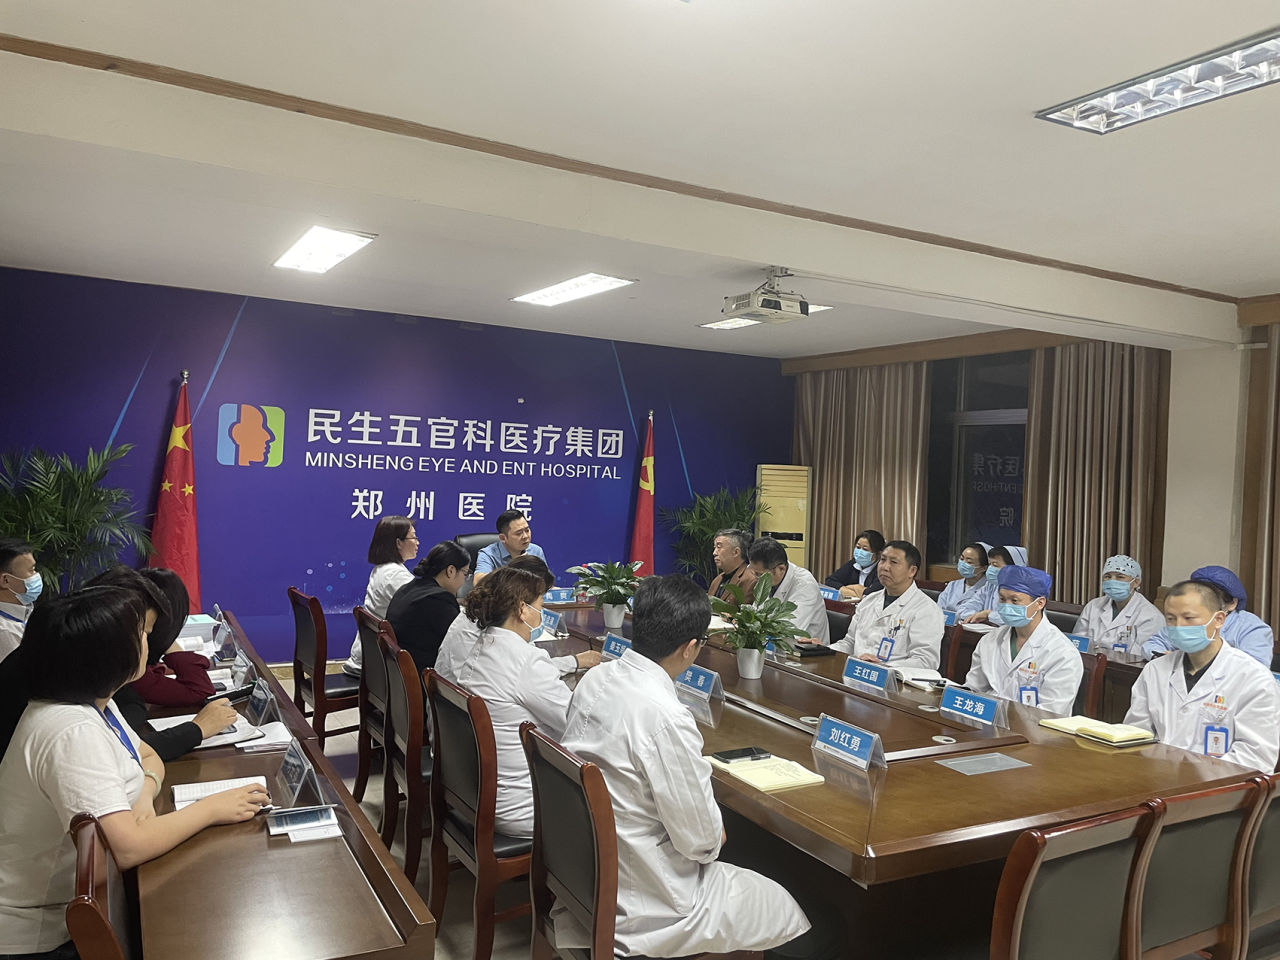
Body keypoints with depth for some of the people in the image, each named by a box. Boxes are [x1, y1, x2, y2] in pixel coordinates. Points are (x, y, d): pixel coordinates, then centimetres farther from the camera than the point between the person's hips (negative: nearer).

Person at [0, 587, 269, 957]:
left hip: (76, 892, 8)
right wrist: (211, 808, -22)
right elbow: (127, 848, -35)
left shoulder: (91, 701, -2)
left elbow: (149, 757, 13)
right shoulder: (74, 733, -31)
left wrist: (144, 792, -9)